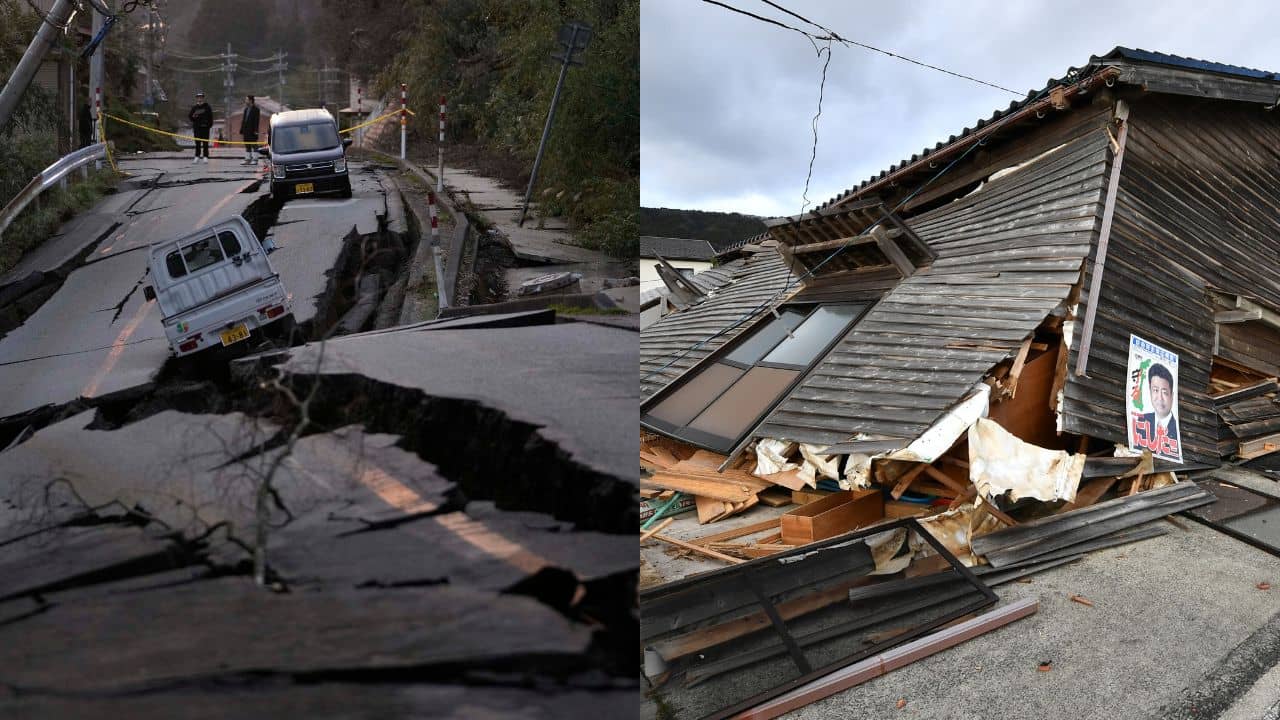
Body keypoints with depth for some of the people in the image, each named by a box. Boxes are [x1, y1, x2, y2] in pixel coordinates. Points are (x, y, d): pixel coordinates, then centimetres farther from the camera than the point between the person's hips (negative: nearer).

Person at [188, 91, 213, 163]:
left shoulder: (207, 107, 2)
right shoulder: (194, 107, 9)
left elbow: (210, 116, 1)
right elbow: (189, 116, 11)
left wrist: (209, 124, -10)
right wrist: (193, 117, -11)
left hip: (205, 127, -3)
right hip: (196, 127, 3)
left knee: (205, 143, -2)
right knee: (197, 143, 6)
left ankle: (206, 157, 1)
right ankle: (197, 157, 10)